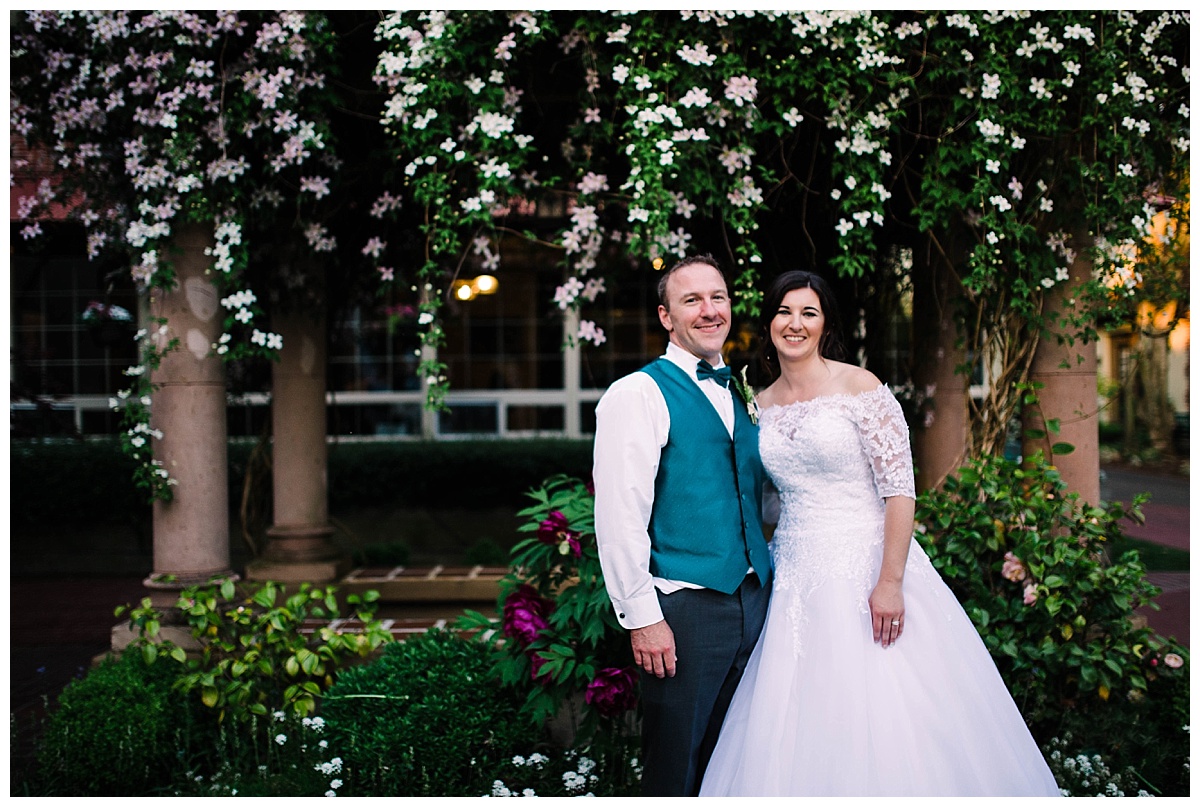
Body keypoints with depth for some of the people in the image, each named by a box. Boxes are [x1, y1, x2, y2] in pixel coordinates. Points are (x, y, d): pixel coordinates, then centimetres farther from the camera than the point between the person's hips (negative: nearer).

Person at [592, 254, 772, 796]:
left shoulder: (740, 396, 15)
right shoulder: (638, 395, -8)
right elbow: (620, 517, -14)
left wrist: (769, 585, 15)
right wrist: (642, 617, -17)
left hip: (754, 602, 7)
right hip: (684, 605, -7)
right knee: (676, 768, 1)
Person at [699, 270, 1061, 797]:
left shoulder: (858, 387, -8)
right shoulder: (761, 404, 8)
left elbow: (899, 489, -12)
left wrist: (891, 582, -19)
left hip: (863, 569, -5)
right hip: (794, 581, 5)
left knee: (877, 721, -3)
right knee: (802, 725, 6)